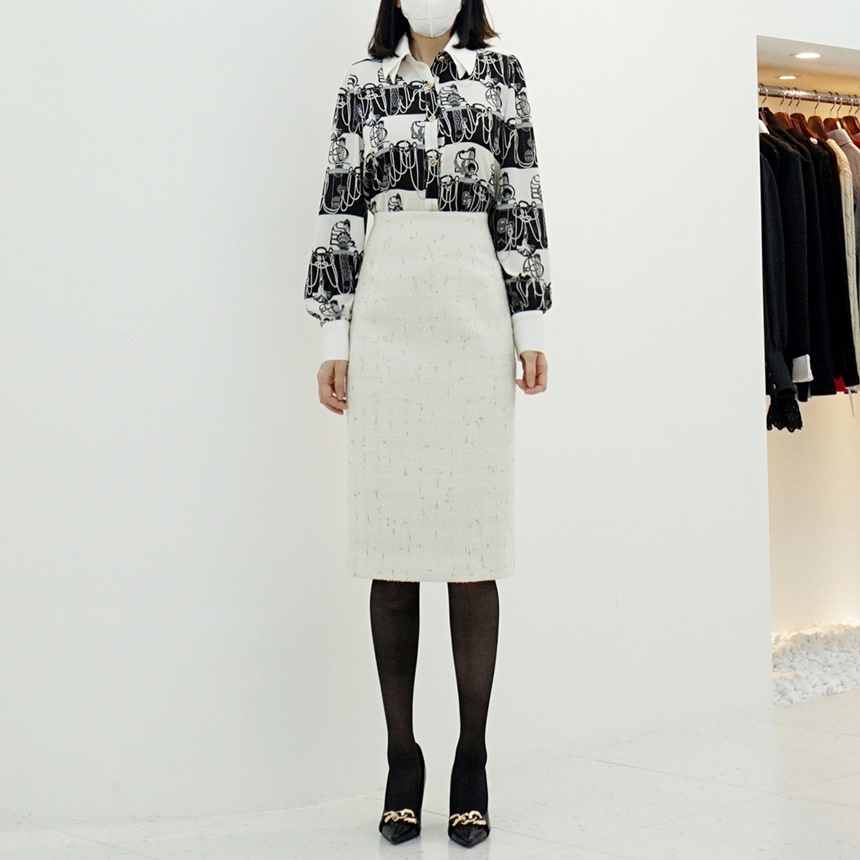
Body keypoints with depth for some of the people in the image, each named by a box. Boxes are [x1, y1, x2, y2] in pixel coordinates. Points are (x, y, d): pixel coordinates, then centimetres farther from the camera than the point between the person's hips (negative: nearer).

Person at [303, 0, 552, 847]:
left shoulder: (501, 73, 11)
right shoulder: (363, 81, 12)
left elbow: (522, 204, 6)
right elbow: (339, 212, 9)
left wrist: (530, 324, 0)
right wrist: (332, 337, 4)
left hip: (471, 313, -1)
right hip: (385, 317, 1)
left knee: (473, 536, -2)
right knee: (390, 537, 1)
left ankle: (472, 760, 6)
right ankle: (401, 758, 9)